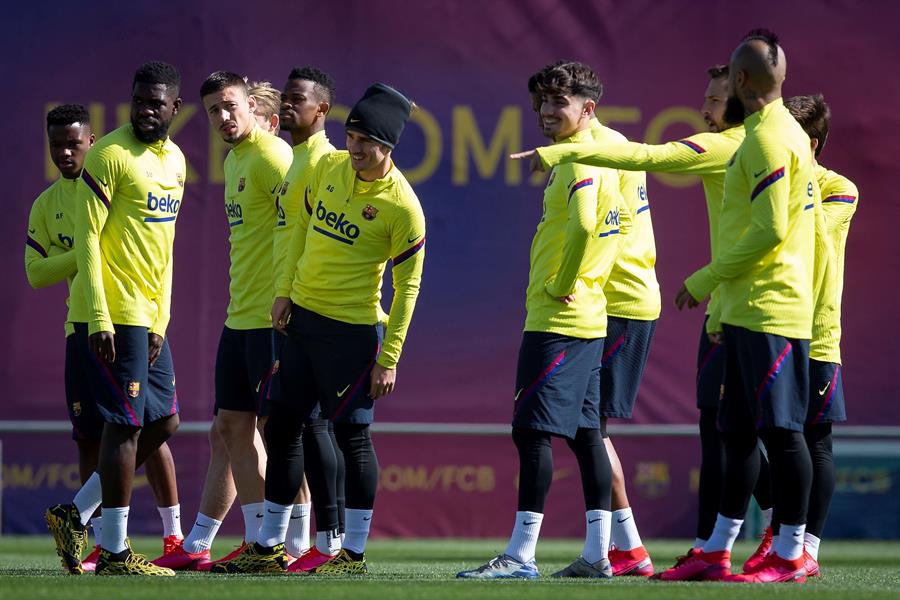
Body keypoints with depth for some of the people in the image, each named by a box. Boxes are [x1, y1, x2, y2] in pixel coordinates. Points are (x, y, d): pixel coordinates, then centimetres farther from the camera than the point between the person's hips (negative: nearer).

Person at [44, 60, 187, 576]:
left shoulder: (175, 160, 14)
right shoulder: (110, 155, -11)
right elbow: (87, 237, -14)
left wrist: (161, 320, 11)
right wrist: (99, 317, -19)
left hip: (149, 316, 9)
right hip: (112, 315, -9)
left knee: (163, 422, 11)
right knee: (127, 425, -6)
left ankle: (75, 514, 19)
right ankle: (115, 552, 0)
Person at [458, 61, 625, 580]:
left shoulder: (579, 164, -15)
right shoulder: (597, 162, 16)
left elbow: (583, 224, -31)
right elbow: (617, 214, 28)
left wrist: (563, 283, -18)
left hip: (558, 320, -10)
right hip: (589, 318, 10)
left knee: (532, 430, -11)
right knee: (584, 432, 10)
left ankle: (522, 555, -14)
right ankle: (597, 553, 11)